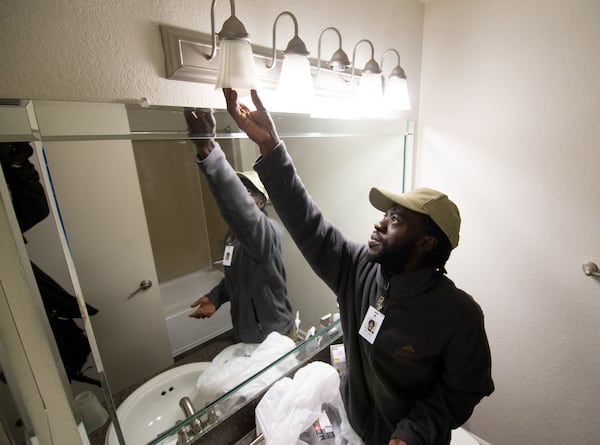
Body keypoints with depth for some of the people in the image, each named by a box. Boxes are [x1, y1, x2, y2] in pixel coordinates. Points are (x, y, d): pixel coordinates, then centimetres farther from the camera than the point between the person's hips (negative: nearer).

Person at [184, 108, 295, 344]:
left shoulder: (268, 231, -29)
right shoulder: (235, 235, 0)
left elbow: (240, 209, -51)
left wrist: (208, 150, -60)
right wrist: (215, 297, -5)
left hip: (274, 338, -8)